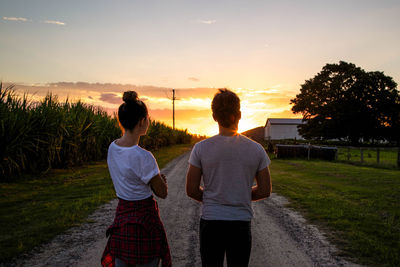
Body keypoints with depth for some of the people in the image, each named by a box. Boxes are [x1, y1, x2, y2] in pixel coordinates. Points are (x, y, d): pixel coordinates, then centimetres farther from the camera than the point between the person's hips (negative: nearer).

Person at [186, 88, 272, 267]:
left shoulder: (201, 148, -10)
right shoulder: (256, 149, -7)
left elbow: (191, 190, -5)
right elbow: (265, 191, -1)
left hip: (211, 221, 0)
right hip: (241, 223, 1)